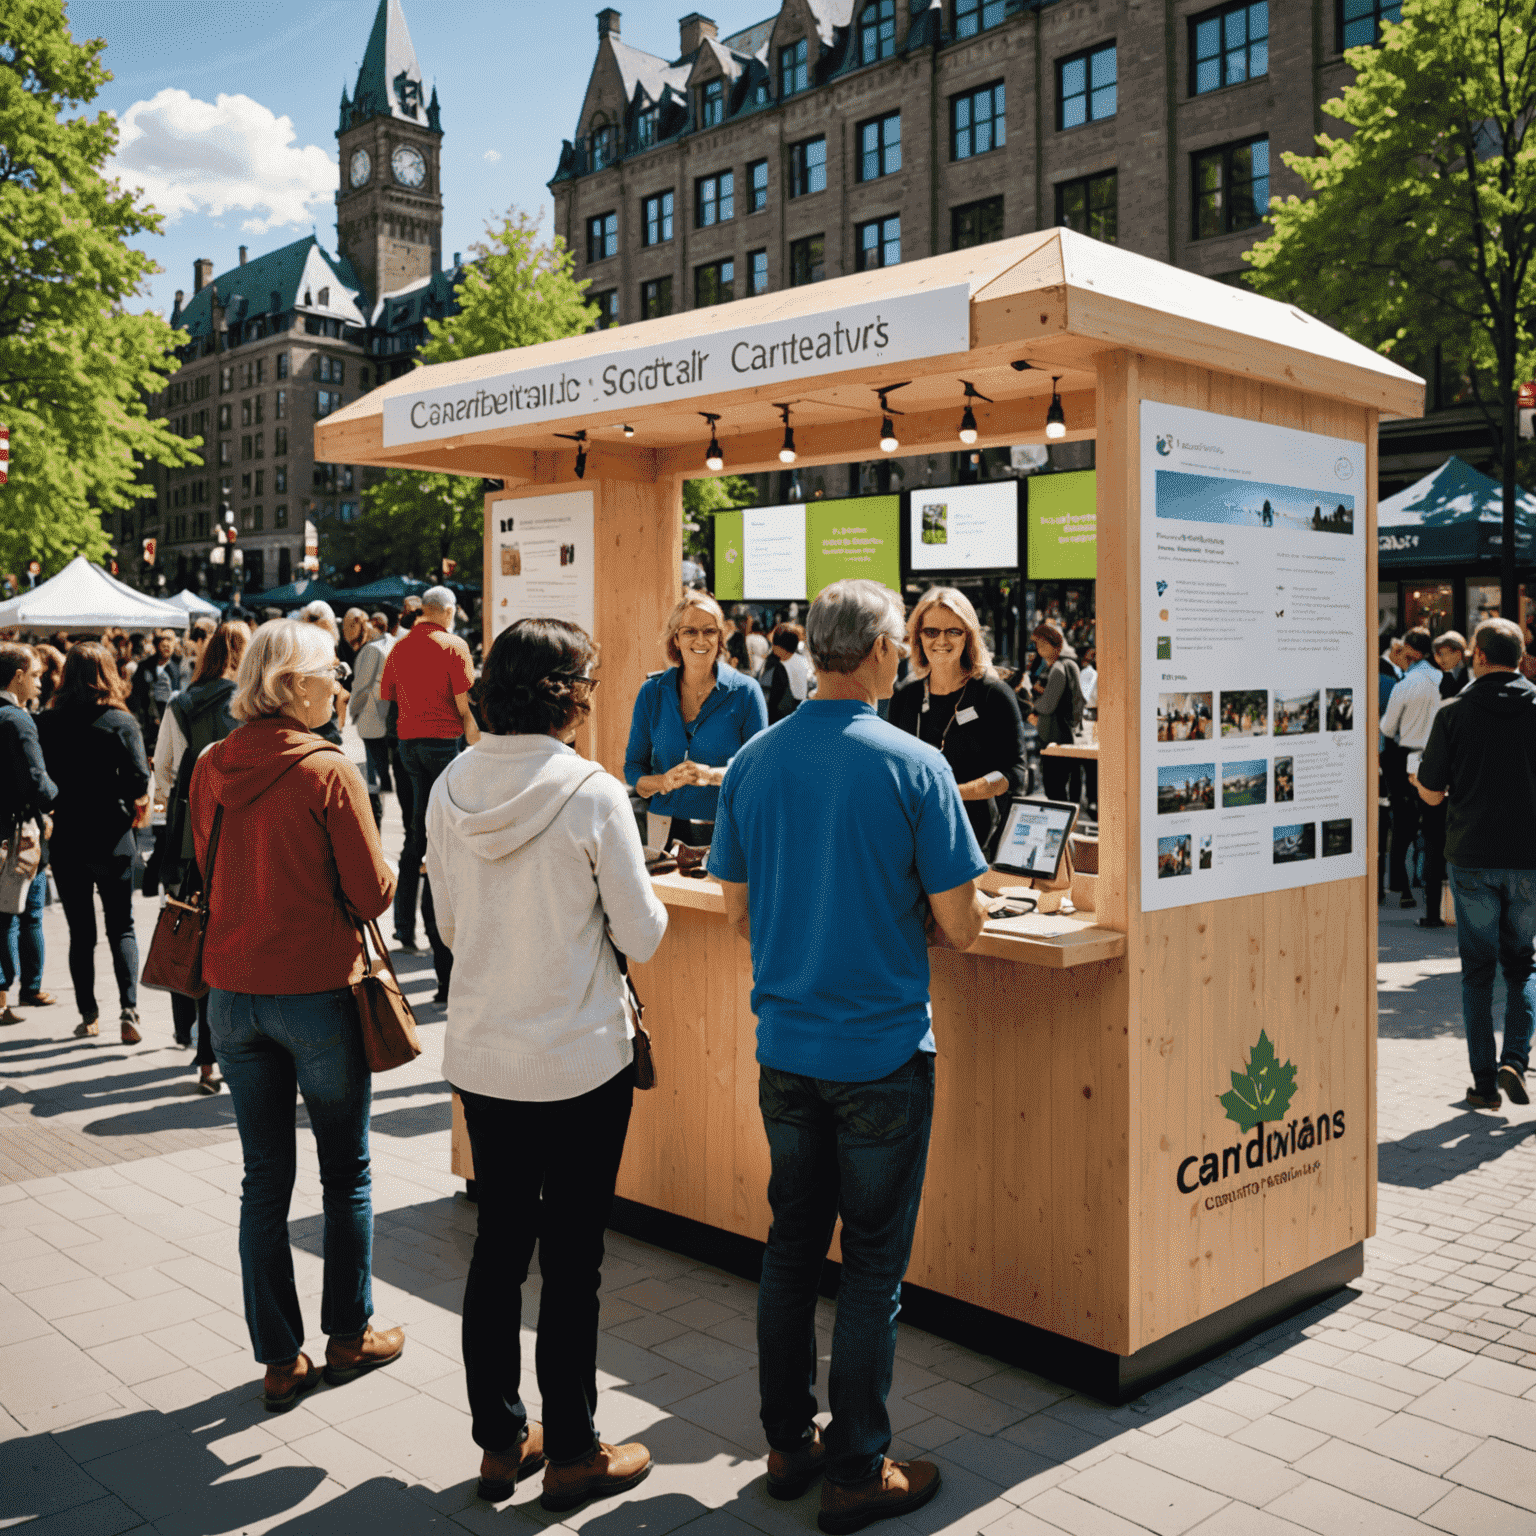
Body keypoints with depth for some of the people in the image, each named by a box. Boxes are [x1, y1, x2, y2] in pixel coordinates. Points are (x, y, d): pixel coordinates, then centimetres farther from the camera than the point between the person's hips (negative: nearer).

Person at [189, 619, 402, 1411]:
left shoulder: (210, 768, 1)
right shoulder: (329, 771, -16)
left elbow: (206, 871, 13)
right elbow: (373, 892, -13)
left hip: (232, 995, 5)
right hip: (318, 992, -5)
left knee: (264, 1179, 13)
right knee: (346, 1173, 14)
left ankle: (280, 1360, 20)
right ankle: (349, 1335, 26)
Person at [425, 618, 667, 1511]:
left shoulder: (451, 790, -1)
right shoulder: (593, 795, -17)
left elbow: (450, 927, 9)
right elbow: (644, 937, -12)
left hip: (482, 1057, 5)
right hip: (581, 1060, -5)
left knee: (499, 1248, 17)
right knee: (573, 1260, 8)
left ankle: (501, 1443, 30)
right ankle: (571, 1455, 22)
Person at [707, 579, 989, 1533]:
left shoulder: (754, 762, 0)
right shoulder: (914, 766, -14)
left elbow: (738, 911, 7)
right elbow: (961, 926, -12)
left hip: (785, 1048, 5)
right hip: (884, 1051, -5)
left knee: (792, 1244, 18)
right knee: (874, 1262, 7)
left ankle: (789, 1443, 30)